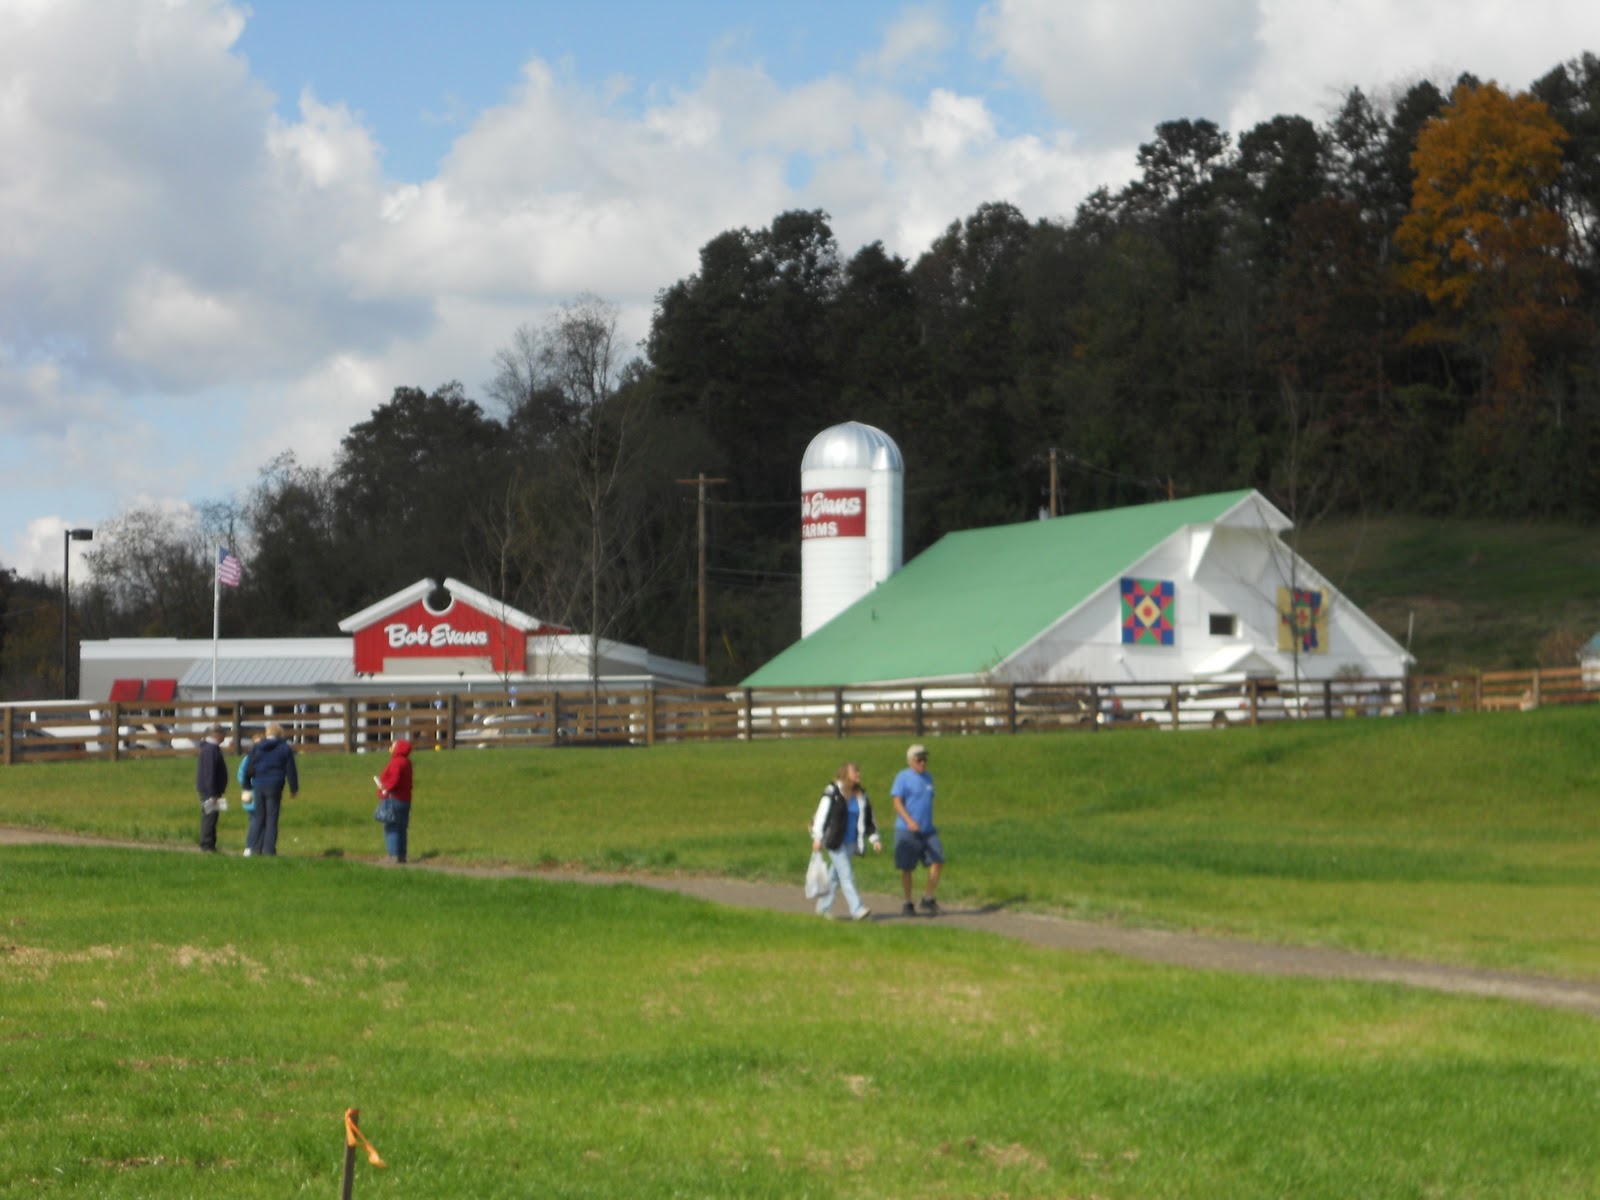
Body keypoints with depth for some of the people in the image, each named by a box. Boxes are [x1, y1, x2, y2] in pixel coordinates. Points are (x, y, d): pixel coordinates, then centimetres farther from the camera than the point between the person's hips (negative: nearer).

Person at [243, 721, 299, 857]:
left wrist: (247, 786, 16)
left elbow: (249, 769, 8)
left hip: (258, 787, 3)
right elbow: (290, 770, -1)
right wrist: (294, 788, 6)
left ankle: (255, 848, 6)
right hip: (274, 787, -3)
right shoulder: (285, 749, 0)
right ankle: (269, 849, -4)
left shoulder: (256, 748, 8)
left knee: (259, 817, 10)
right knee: (272, 818, 0)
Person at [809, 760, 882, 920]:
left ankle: (823, 908, 23)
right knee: (846, 875, -11)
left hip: (850, 842, 6)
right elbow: (821, 814, -11)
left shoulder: (861, 795, 8)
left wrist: (875, 839, 10)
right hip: (835, 841, -6)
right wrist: (817, 838, -14)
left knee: (835, 876, 12)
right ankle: (857, 910, -17)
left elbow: (868, 819, 16)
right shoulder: (833, 792, -10)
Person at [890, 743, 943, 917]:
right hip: (906, 830, -5)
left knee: (937, 862, -9)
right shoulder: (903, 777, -5)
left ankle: (928, 899, 4)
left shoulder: (928, 778, 14)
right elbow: (897, 803, -13)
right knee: (907, 868, 0)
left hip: (928, 830, 5)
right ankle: (908, 904, 12)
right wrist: (909, 821, -28)